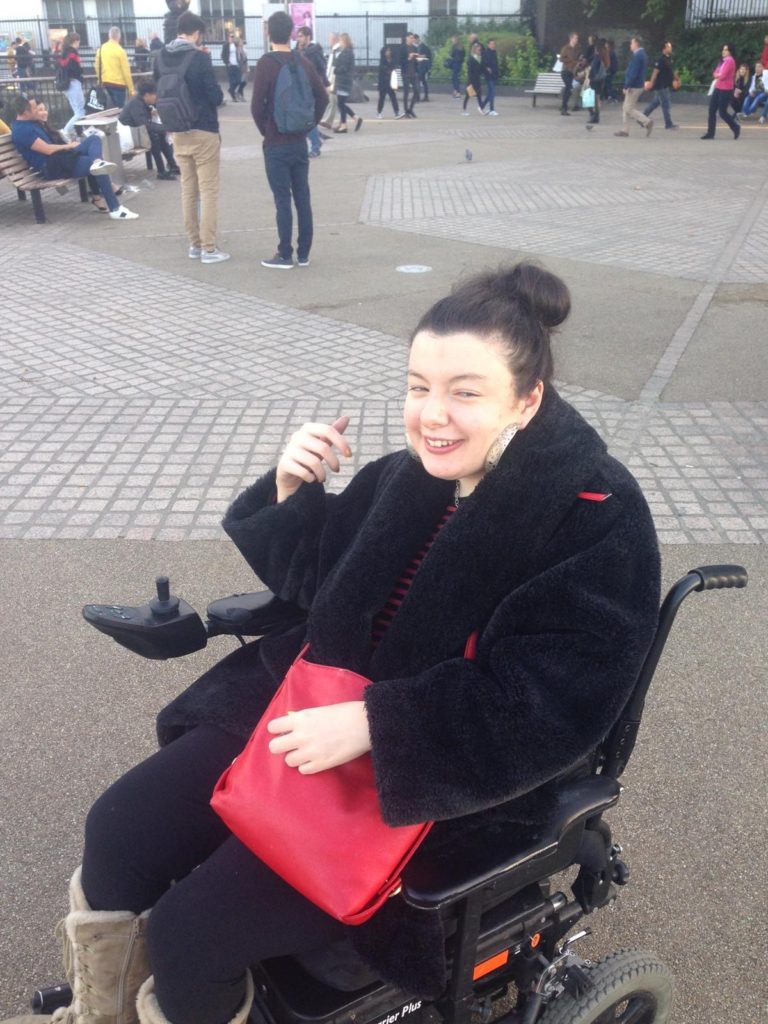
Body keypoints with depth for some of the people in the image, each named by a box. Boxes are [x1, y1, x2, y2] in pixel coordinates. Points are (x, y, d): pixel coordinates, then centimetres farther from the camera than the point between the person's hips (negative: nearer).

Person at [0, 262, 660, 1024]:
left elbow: (548, 707, -23)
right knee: (120, 829, 0)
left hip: (458, 782, -6)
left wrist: (372, 723, -28)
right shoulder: (413, 474, 0)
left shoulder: (599, 518, -19)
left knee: (192, 929, -11)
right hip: (327, 699, 7)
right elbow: (315, 577, 11)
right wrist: (293, 490, -8)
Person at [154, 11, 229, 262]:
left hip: (178, 132, 6)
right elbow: (216, 96, -10)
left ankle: (194, 244, 17)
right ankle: (208, 248, -2)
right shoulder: (200, 58, -14)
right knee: (208, 191, -1)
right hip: (204, 132, -6)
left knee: (188, 190, 13)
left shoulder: (161, 57, 4)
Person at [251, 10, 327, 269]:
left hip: (276, 143, -5)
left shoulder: (266, 63, -11)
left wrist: (265, 130, 1)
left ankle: (285, 255, 2)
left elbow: (257, 105, -15)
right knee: (302, 197, 9)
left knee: (282, 200, -2)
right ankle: (303, 253, 14)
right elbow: (322, 98, 9)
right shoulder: (304, 62, 5)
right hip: (300, 141, 5)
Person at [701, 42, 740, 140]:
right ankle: (710, 133, 7)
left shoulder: (730, 61, -13)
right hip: (717, 88, 9)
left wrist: (717, 75, -1)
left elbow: (723, 75, -20)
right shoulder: (723, 61, 17)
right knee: (712, 111, 3)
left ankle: (736, 127, 16)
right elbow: (715, 74, 11)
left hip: (726, 90, -9)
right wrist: (719, 75, -9)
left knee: (722, 113, -4)